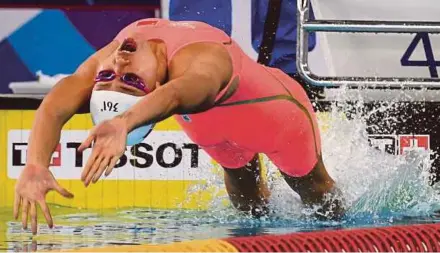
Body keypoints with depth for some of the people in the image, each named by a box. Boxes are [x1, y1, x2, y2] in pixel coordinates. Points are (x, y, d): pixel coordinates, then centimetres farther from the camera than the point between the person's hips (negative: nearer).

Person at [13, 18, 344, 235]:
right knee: (246, 201, 30)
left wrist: (124, 124, -100)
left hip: (274, 108, -4)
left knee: (321, 202, 22)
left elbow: (177, 95, -81)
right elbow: (53, 109, -56)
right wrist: (35, 166, -76)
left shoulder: (201, 62, -56)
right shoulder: (101, 64, -39)